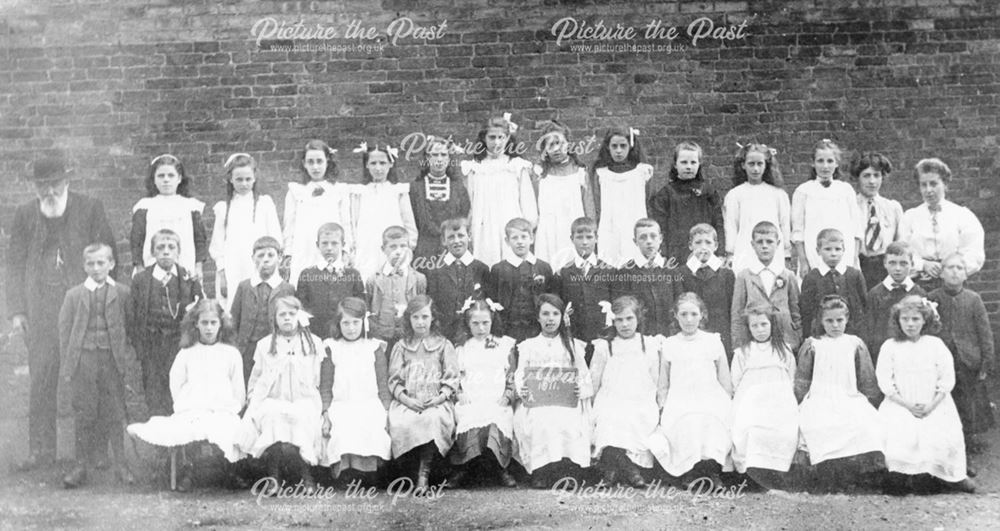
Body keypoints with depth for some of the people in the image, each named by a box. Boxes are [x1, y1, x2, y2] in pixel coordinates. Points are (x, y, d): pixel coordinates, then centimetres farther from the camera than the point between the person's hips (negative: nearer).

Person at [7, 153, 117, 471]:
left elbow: (107, 257, 4)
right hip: (41, 309, 2)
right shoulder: (24, 215, 9)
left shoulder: (90, 209, 3)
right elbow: (15, 263, 10)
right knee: (41, 379, 2)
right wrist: (16, 310, 3)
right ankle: (41, 450, 10)